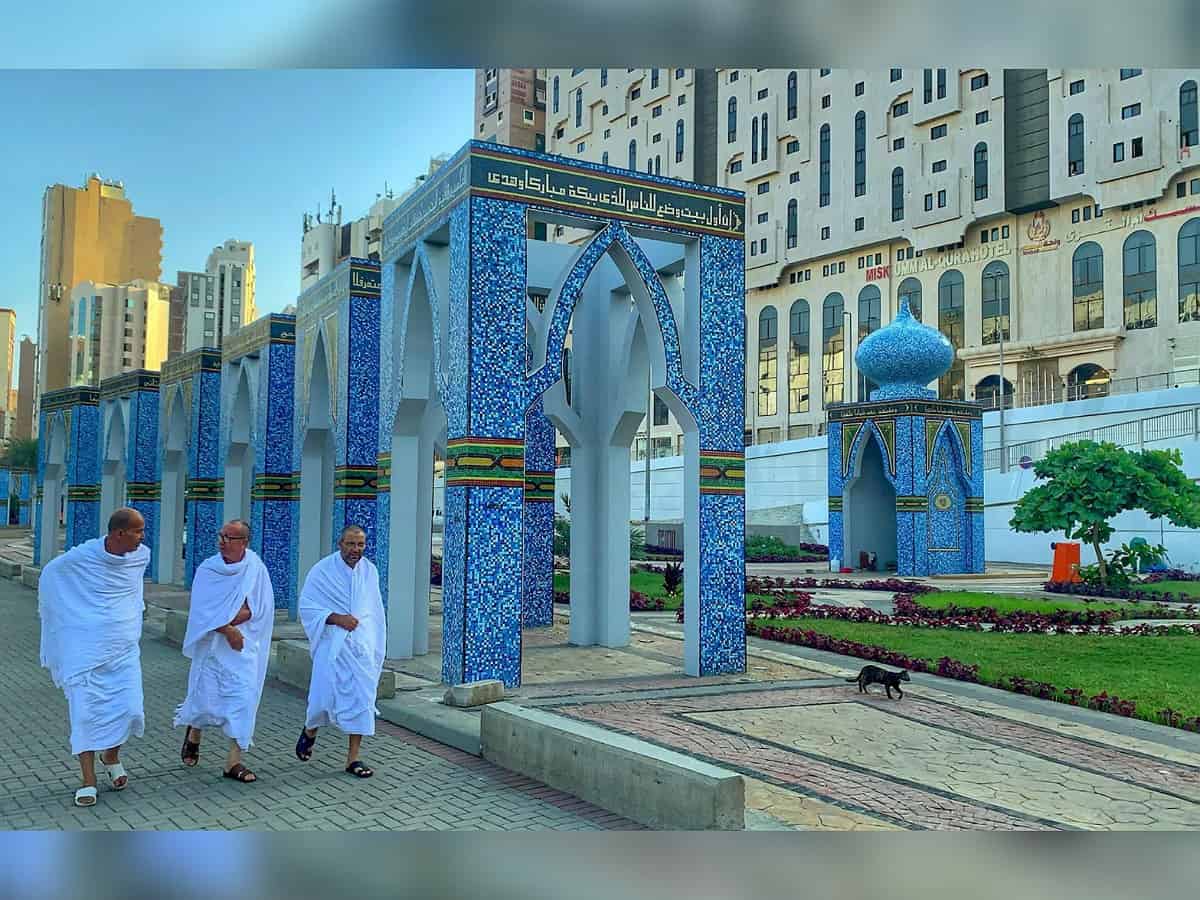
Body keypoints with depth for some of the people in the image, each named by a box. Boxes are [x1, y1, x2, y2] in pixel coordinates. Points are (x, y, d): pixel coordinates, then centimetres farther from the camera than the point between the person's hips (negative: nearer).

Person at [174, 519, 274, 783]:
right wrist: (228, 630, -21)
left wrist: (225, 619, -16)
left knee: (242, 697, -7)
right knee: (206, 695, 7)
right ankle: (193, 734, 41)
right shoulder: (207, 569, -3)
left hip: (244, 646, 0)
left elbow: (258, 608, -7)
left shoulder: (256, 568, -4)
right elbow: (203, 610, -10)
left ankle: (234, 762, -3)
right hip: (212, 645, 0)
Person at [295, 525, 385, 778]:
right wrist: (337, 618, -19)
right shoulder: (322, 571, -6)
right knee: (324, 696, 0)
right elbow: (307, 607, -7)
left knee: (362, 699, 0)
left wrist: (376, 647, 12)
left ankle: (353, 758, 8)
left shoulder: (370, 571, 6)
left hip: (362, 645, 3)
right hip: (332, 645, -3)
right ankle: (310, 730, 34)